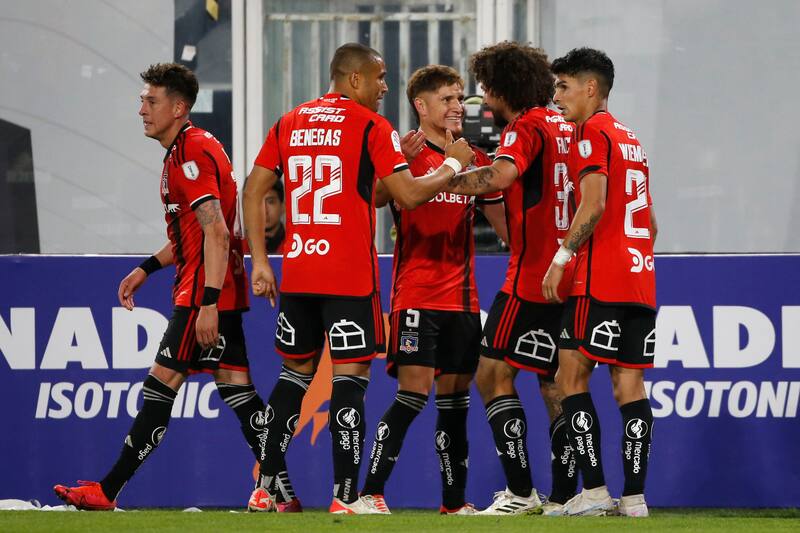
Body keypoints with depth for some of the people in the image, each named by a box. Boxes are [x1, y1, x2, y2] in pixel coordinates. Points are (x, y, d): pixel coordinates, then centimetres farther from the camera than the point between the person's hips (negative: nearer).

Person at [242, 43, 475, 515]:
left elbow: (254, 191, 9)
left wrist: (260, 261, 11)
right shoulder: (370, 125, -6)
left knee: (296, 371, 17)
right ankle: (346, 497, -7)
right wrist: (453, 165, 6)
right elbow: (409, 195, -10)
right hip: (350, 275, -6)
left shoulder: (289, 124, 12)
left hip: (296, 273, 6)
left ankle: (269, 486, 15)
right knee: (350, 374, -3)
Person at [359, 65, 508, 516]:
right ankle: (370, 491, -12)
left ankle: (454, 500, 14)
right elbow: (373, 200, -17)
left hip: (463, 298, 6)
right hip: (417, 295, -6)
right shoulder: (407, 152, -4)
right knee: (414, 391, -14)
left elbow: (506, 223, 21)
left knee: (456, 395, 8)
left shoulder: (476, 160, 13)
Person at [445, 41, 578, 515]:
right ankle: (564, 496, 8)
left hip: (531, 277, -9)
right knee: (554, 384, 10)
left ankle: (521, 490, -12)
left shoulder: (526, 128, -10)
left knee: (494, 374, -5)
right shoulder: (563, 126, 16)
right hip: (567, 276, 9)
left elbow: (502, 176, -29)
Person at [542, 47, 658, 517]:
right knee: (630, 383, 5)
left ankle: (594, 490, -11)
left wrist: (562, 257, -15)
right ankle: (635, 497, 0)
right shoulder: (632, 140, 21)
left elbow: (594, 205, -18)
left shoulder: (592, 132, -5)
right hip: (641, 279, 8)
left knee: (572, 376, -4)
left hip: (600, 280, -8)